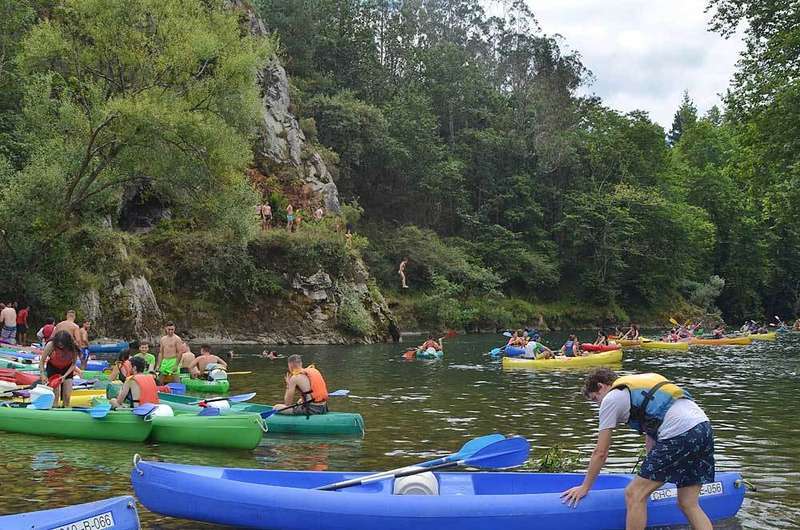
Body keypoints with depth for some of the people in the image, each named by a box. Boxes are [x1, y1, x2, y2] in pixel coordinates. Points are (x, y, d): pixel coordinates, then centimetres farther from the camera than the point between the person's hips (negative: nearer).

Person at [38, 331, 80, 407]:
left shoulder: (73, 347, -27)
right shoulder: (51, 345, -29)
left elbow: (73, 364, -15)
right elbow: (42, 361, -19)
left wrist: (65, 376, -24)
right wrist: (42, 374, -28)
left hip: (67, 369, 1)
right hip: (53, 367, -1)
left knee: (67, 394, -6)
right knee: (56, 392, -15)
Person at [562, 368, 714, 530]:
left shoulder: (611, 398, 8)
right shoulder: (641, 384, 31)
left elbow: (600, 453, 11)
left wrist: (584, 487, 22)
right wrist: (650, 477, 45)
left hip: (679, 433, -8)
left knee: (634, 495, 2)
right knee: (689, 504, 13)